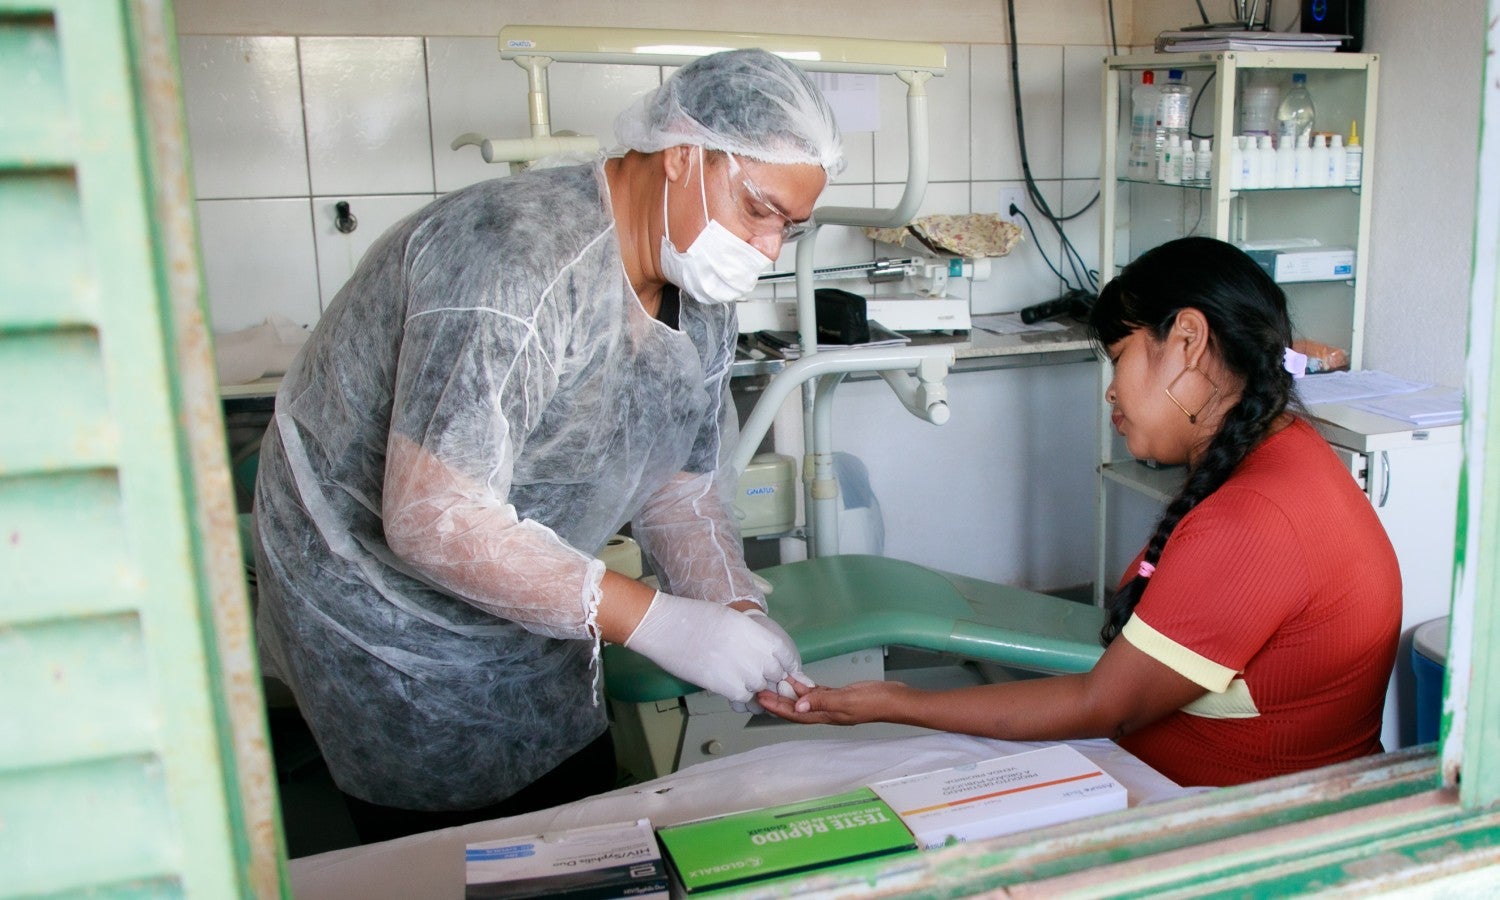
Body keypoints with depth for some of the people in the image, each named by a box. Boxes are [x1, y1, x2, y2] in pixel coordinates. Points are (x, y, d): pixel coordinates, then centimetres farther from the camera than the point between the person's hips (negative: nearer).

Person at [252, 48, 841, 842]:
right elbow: (435, 521, -36)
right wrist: (659, 623, -34)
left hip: (521, 606, 8)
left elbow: (679, 483, 2)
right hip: (382, 600, -7)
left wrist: (736, 613, -15)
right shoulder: (518, 256, -32)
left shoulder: (700, 293, -4)